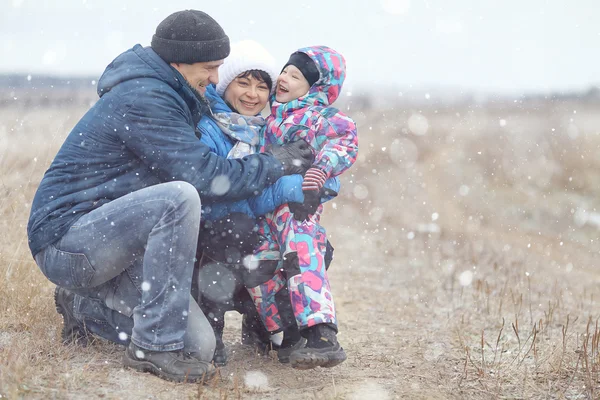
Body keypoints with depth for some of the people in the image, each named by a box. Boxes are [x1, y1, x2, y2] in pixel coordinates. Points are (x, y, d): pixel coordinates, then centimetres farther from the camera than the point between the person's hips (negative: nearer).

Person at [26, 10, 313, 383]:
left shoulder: (168, 97, 13)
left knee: (199, 345, -4)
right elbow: (204, 177, -23)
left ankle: (85, 306, 17)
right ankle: (154, 346, -25)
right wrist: (276, 163, -11)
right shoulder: (142, 99, -18)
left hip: (105, 242, 9)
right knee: (179, 197, -34)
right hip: (65, 238, -9)